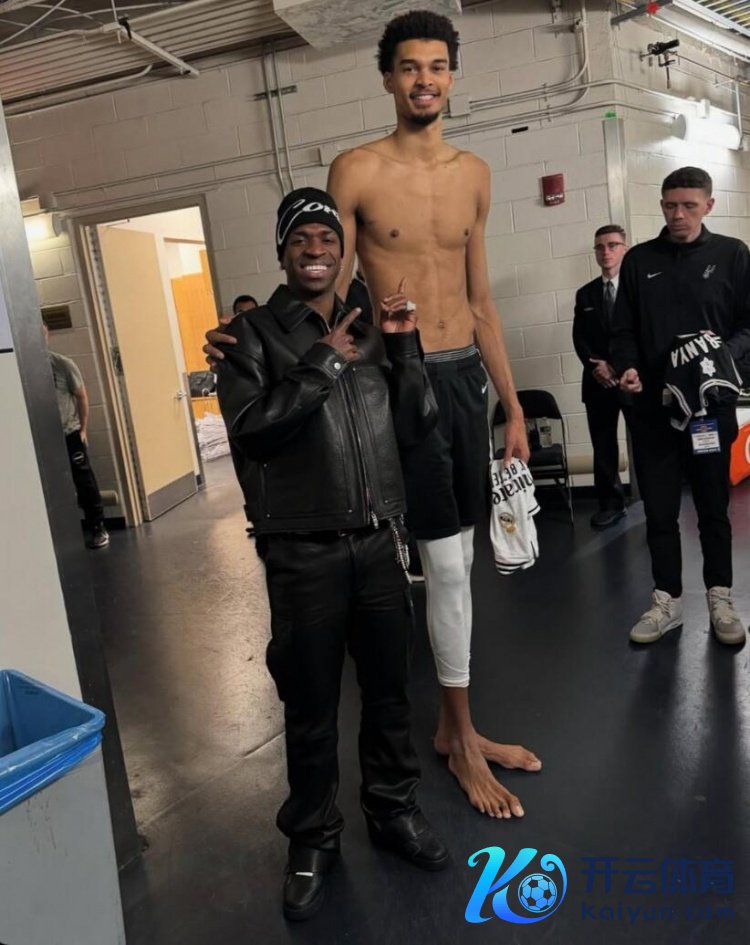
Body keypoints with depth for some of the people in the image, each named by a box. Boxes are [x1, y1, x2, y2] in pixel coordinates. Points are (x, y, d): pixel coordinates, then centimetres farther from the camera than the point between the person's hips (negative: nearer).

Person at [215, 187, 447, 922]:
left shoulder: (370, 329, 11)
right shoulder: (253, 334, -1)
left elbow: (416, 426, 5)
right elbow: (248, 430, -16)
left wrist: (403, 346, -5)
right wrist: (322, 364, -17)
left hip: (379, 540, 4)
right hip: (303, 551, -3)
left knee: (389, 685, 15)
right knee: (311, 703, 9)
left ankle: (392, 808, 37)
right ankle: (312, 836, 29)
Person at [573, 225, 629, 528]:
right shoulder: (585, 294, 14)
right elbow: (579, 338, 7)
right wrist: (597, 365, -10)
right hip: (598, 381, 3)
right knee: (603, 446, 5)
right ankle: (611, 504, 14)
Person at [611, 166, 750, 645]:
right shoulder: (639, 260, 9)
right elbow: (624, 329, 9)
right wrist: (627, 367, -10)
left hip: (710, 403, -1)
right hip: (652, 405, 2)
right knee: (659, 509, 6)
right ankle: (667, 600, 18)